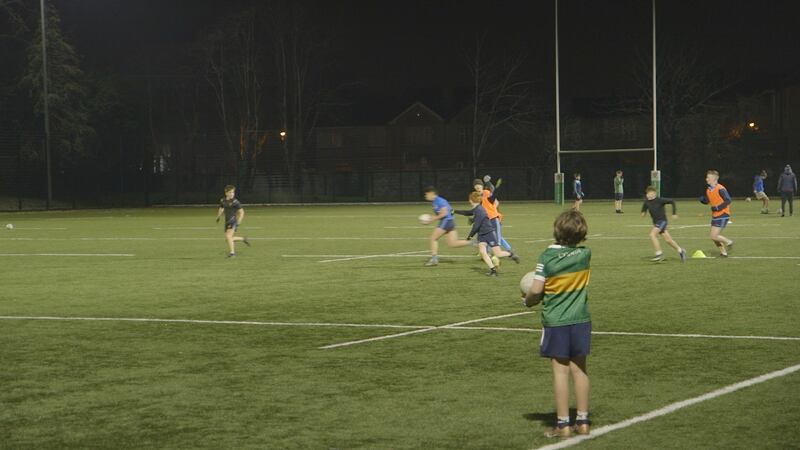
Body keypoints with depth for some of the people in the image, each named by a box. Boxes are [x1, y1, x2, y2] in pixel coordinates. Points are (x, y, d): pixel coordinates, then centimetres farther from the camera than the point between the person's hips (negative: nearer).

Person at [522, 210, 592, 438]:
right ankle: (583, 421, 15)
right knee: (579, 369, 10)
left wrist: (527, 300, 7)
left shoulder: (547, 257, -14)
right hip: (580, 319, 3)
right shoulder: (585, 254, -3)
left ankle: (563, 425, 3)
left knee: (560, 370, 0)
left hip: (555, 321, -3)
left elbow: (536, 290, -14)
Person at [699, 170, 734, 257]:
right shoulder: (708, 190, 8)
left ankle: (728, 242, 9)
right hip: (715, 216, 9)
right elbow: (707, 201, 17)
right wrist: (702, 199, -5)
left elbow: (728, 200, -19)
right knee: (714, 237, 9)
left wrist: (718, 208, -23)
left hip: (722, 215, -9)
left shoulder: (720, 189, -17)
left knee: (714, 236, -14)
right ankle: (723, 252, 22)